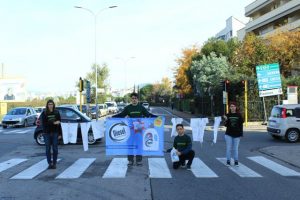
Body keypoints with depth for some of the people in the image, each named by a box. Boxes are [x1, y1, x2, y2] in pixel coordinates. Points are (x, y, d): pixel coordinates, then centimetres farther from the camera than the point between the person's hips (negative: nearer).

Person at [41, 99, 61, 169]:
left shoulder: (56, 112, 3)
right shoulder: (44, 113, -1)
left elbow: (59, 122, 4)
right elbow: (43, 123, -10)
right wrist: (53, 123, -19)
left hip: (55, 133, 1)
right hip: (47, 133, -1)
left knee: (55, 148, 2)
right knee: (48, 148, 4)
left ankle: (54, 163, 11)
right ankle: (50, 163, 13)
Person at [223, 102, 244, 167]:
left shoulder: (238, 115, 0)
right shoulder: (228, 115, 0)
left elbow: (241, 123, 5)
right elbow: (226, 125, -1)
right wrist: (226, 120, -20)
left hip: (236, 134, 0)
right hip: (229, 134, 0)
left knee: (235, 148, 7)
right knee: (229, 148, 3)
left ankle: (236, 161, 16)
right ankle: (228, 161, 11)